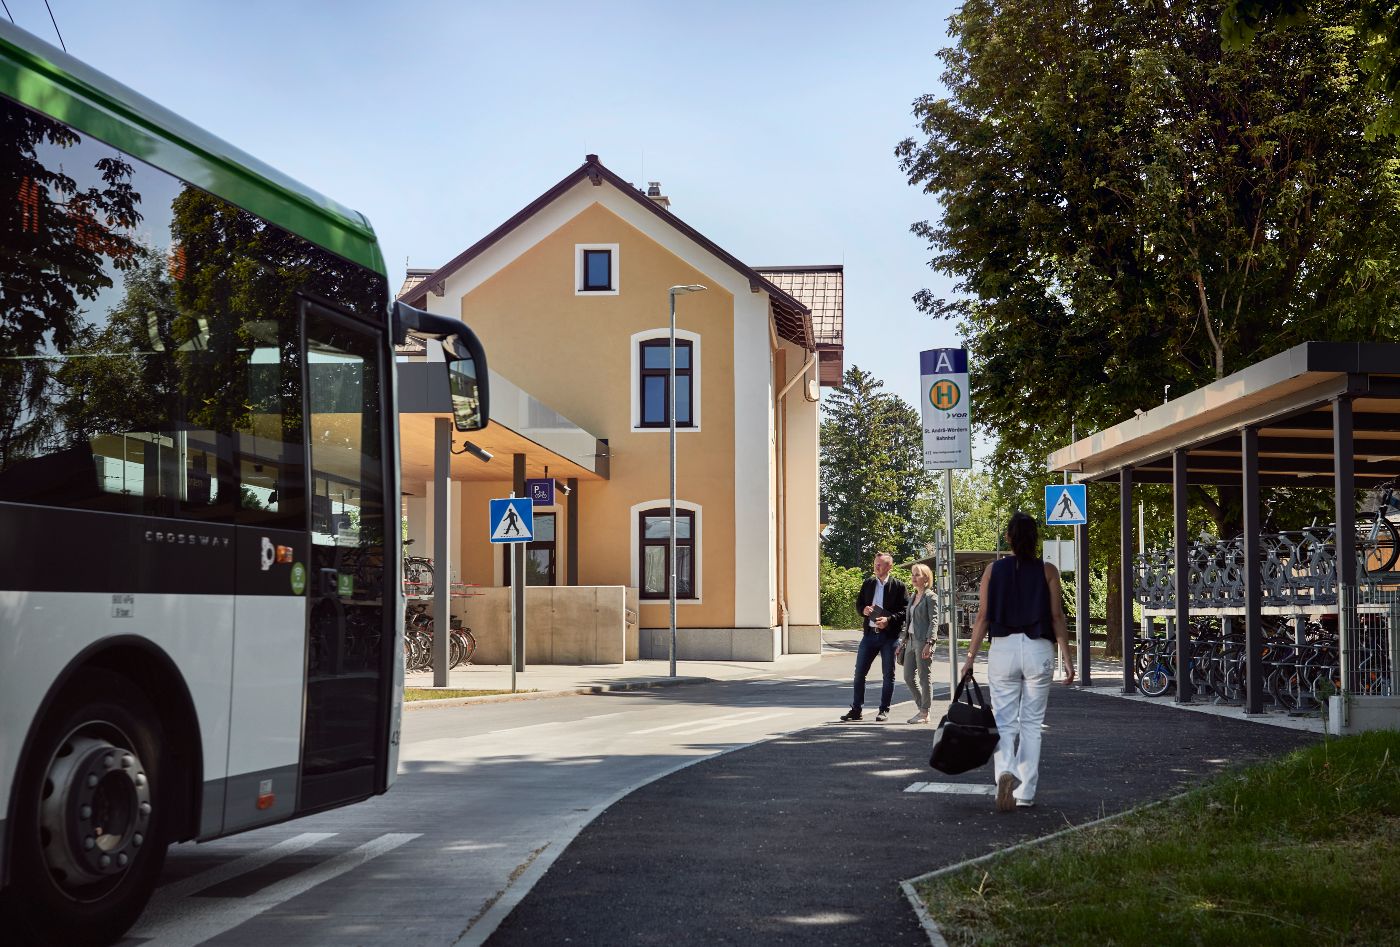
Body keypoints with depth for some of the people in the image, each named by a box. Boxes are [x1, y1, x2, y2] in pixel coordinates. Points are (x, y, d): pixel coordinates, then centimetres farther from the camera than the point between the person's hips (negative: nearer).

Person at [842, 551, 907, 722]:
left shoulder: (898, 586, -3)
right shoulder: (868, 584, 10)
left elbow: (905, 610, -7)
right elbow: (858, 605, 15)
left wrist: (889, 620, -20)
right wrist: (863, 610, -7)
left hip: (889, 635, -4)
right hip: (869, 633, 4)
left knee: (888, 674, 5)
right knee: (859, 672, 2)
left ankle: (884, 710, 14)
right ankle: (855, 709, 8)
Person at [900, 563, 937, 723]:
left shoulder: (930, 597, -8)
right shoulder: (913, 596, 16)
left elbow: (933, 621, -13)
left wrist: (929, 643, -20)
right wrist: (904, 639, 18)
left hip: (923, 641, -8)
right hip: (911, 640, 8)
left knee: (924, 678, -2)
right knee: (908, 677, 8)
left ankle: (925, 714, 5)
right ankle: (921, 708, 21)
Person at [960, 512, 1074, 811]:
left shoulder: (993, 570, 1)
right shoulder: (1048, 571, 0)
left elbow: (983, 617, 0)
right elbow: (1057, 618, -2)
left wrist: (970, 657, 4)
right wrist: (1067, 658, 2)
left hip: (1003, 649, 0)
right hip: (1039, 650, 0)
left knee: (1004, 721, 6)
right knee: (1031, 724, 10)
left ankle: (1006, 772, -22)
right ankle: (1025, 793, 11)